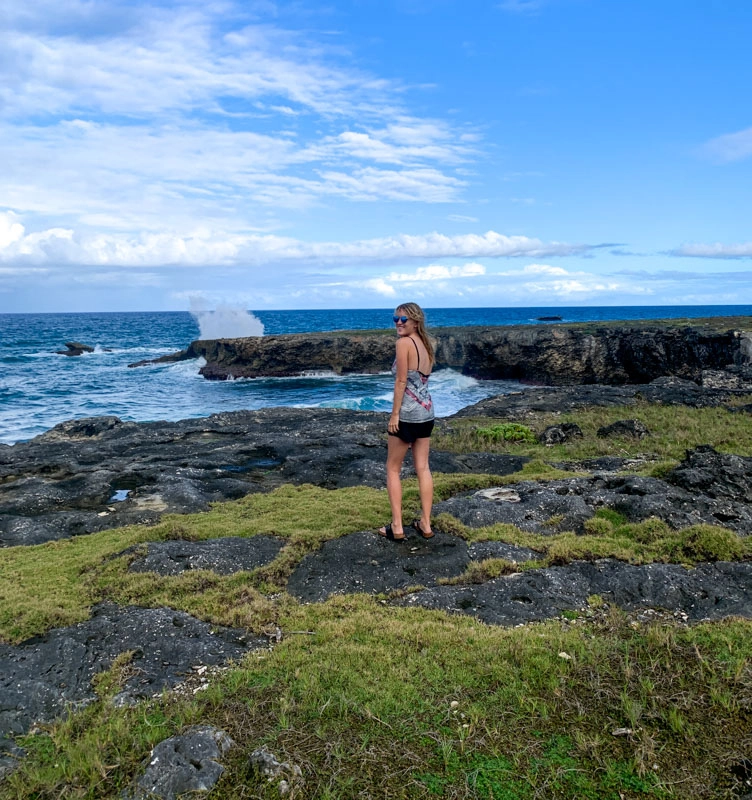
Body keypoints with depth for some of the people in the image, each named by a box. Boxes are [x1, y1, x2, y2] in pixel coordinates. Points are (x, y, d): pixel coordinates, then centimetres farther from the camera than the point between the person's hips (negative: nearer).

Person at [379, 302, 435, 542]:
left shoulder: (404, 343, -14)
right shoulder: (425, 344, 10)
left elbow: (401, 381, -16)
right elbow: (420, 379, 11)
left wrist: (394, 414, -13)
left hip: (407, 413, -7)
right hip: (427, 412, 7)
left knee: (393, 469, 6)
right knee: (422, 468, 11)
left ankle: (397, 527, 7)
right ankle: (425, 524, 15)